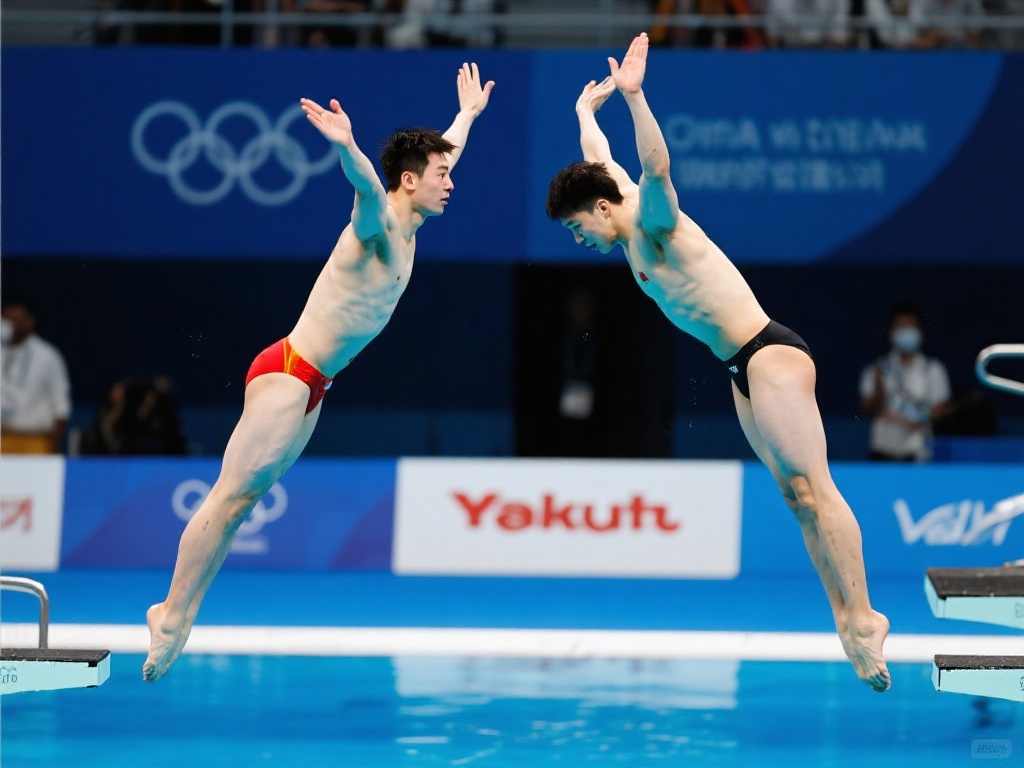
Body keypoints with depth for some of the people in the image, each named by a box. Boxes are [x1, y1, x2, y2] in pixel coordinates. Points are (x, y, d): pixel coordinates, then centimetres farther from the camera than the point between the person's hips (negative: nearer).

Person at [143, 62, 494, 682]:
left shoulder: (407, 230, 13)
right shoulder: (379, 225, -12)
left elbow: (443, 151, 33)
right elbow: (367, 183, -38)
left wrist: (469, 112, 48)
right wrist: (346, 147, -59)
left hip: (313, 384, 9)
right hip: (287, 373, -9)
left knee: (242, 501, 5)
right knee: (231, 496, -10)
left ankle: (176, 612, 4)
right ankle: (173, 618, -10)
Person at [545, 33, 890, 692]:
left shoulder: (654, 224, -9)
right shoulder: (626, 220, 16)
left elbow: (657, 167, -30)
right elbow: (599, 162, 35)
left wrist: (634, 95, -37)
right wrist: (587, 109, 46)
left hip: (770, 355, -10)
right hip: (743, 368, 10)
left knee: (812, 488, -16)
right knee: (796, 493, 2)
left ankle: (863, 619, -21)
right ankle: (848, 620, -2)